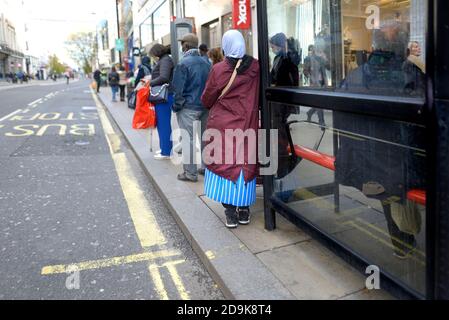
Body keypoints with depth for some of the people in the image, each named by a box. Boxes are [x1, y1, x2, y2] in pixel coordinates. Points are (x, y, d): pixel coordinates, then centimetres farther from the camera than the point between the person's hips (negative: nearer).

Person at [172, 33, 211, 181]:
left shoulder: (183, 64, -12)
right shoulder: (206, 63, 8)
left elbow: (178, 89, -12)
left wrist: (176, 107, -1)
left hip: (188, 108, -6)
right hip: (205, 106, 6)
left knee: (188, 139, -1)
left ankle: (190, 173, 2)